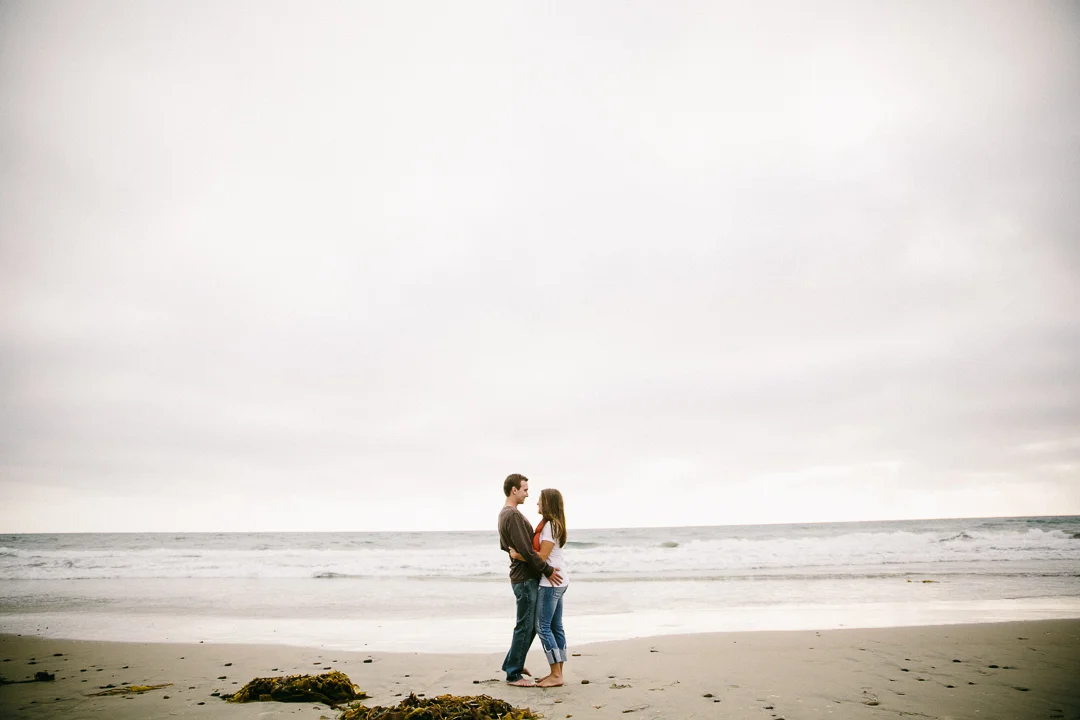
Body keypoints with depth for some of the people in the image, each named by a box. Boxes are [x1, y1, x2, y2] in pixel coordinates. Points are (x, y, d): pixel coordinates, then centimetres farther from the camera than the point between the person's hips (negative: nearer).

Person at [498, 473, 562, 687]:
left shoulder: (504, 514, 15)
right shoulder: (513, 515, -19)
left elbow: (505, 546, 24)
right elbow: (526, 550, -23)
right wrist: (547, 570, -16)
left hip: (522, 576, 10)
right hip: (525, 578, -10)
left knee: (529, 624, 19)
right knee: (526, 626, -2)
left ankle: (512, 663, 29)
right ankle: (513, 674, 6)